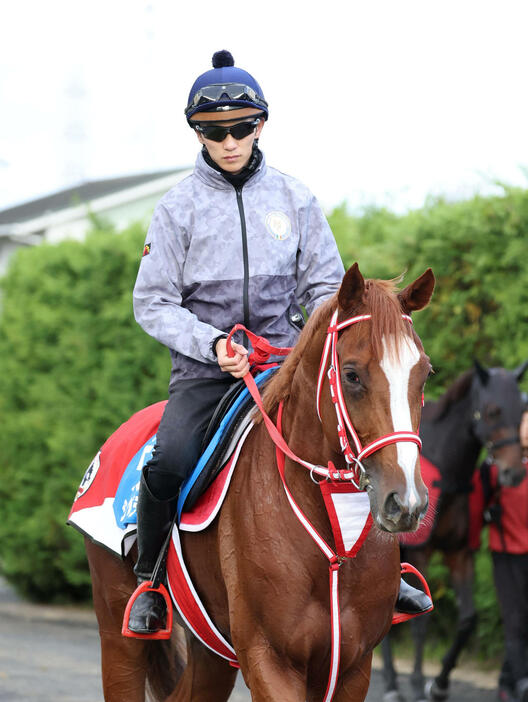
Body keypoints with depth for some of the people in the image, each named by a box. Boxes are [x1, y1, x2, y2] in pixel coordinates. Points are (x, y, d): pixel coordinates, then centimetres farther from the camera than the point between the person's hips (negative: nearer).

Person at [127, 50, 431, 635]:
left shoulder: (294, 199, 8)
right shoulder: (179, 208, 2)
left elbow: (326, 284, 12)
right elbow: (153, 303, 1)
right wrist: (211, 343, -14)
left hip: (284, 361, 2)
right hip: (205, 367, -2)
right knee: (170, 461, -27)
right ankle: (149, 580, -2)